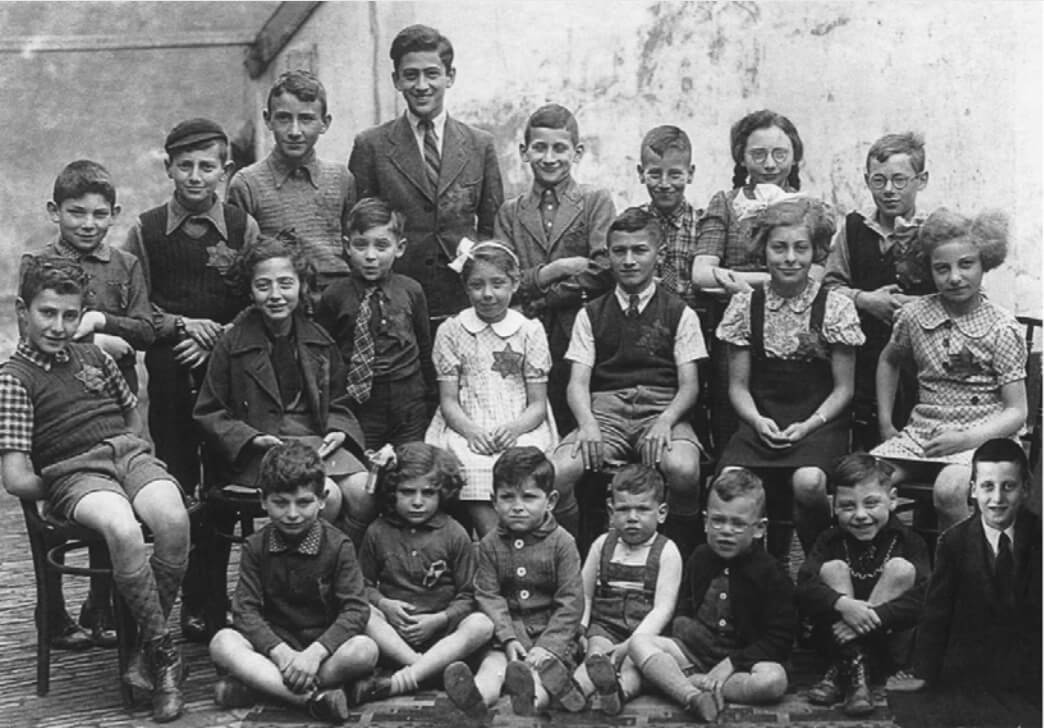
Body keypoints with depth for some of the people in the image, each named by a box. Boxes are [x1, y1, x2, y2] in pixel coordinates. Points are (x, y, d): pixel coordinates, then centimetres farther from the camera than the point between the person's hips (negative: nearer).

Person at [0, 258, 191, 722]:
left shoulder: (94, 357, 20)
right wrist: (58, 493, 2)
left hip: (129, 453, 5)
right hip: (74, 472, -5)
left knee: (173, 521, -29)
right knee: (124, 531, -37)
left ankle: (149, 649, -14)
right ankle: (166, 655, -20)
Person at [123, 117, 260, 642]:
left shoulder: (243, 228, 4)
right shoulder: (146, 231, 4)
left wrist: (218, 338, -8)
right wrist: (183, 326, -8)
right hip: (169, 376, 0)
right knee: (177, 490, -1)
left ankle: (213, 597, 10)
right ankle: (188, 605, 7)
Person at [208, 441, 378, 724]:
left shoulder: (338, 546, -4)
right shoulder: (255, 547, 1)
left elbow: (355, 609, -13)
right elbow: (245, 609, -7)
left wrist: (315, 652, -29)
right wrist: (280, 652, -25)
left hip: (323, 646, -1)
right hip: (273, 644, 1)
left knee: (364, 650, -32)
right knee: (222, 643, -27)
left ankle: (257, 682, -27)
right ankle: (313, 697, -37)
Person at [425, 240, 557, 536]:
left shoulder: (530, 331, 9)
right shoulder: (451, 331, 10)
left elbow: (538, 404, 6)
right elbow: (448, 400, 6)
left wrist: (514, 429, -14)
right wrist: (471, 431, -14)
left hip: (519, 430, 0)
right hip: (467, 430, 0)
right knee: (473, 467, -30)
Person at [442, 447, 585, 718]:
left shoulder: (561, 542, -3)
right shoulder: (490, 544, 5)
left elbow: (571, 601, -7)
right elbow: (488, 596, -1)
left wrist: (547, 645, -17)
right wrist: (508, 638, -16)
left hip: (552, 630, -1)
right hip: (506, 630, 1)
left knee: (547, 666, -30)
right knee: (493, 661, -28)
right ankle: (477, 696, -57)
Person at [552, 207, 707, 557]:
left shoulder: (679, 313, 13)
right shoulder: (591, 314, 17)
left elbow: (689, 384, 6)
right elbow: (578, 383, 8)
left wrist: (665, 423, -16)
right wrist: (588, 425, -14)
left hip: (662, 409, -1)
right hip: (605, 410, 1)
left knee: (683, 470, -36)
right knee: (555, 474, -29)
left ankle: (680, 556, -11)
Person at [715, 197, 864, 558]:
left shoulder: (835, 307, 0)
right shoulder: (745, 305, 5)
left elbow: (843, 388, 3)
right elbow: (738, 385, 9)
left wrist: (808, 426, -12)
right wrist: (757, 420, -11)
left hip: (819, 423, -2)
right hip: (761, 422, 2)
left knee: (808, 482, -34)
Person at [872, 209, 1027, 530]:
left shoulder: (1002, 329, -5)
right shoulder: (914, 315, 4)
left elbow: (1016, 411, -5)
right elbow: (888, 362, 25)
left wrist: (966, 439, -20)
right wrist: (885, 424, 15)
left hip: (978, 438, -4)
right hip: (920, 432, 4)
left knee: (948, 490, -36)